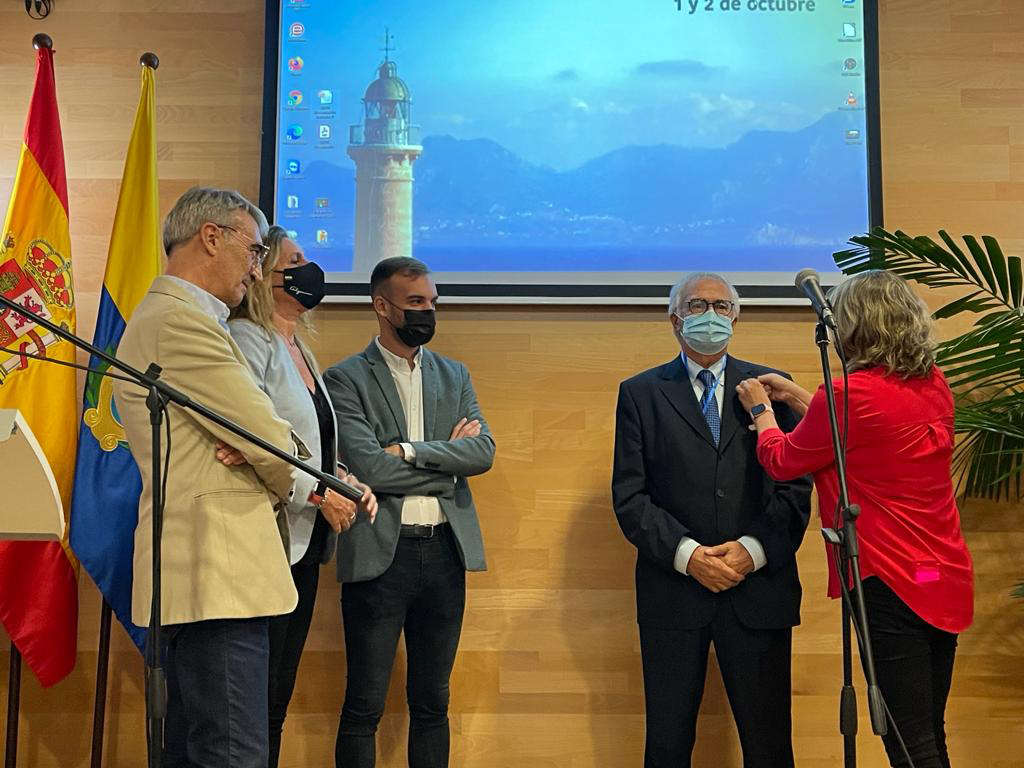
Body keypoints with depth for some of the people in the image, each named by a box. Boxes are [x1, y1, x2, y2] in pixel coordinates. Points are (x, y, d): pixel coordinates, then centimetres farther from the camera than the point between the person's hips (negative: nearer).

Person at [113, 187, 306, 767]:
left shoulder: (170, 315, 21)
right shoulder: (181, 320, -13)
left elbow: (252, 428, 17)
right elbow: (275, 445, -14)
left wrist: (253, 450, -6)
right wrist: (289, 483, 7)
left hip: (199, 572, 11)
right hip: (217, 573, -11)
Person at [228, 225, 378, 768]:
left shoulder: (298, 350, 20)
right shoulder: (246, 340, -8)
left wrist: (345, 479, 5)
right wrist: (319, 494, -15)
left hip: (303, 545, 9)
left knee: (276, 702, 12)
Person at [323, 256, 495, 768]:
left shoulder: (454, 376, 12)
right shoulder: (346, 378, -2)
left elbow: (483, 451, -2)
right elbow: (366, 466, -15)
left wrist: (411, 450, -13)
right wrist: (447, 462, -7)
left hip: (445, 552, 4)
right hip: (380, 554, -4)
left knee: (432, 704, 13)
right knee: (364, 707, 5)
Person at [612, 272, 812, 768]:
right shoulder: (640, 393, 6)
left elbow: (796, 485, 2)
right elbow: (629, 495, -1)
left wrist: (754, 550, -11)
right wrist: (686, 554, -12)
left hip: (758, 587, 1)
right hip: (673, 591, 0)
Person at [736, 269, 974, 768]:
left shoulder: (852, 393, -17)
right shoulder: (934, 385, 6)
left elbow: (782, 462, -2)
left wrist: (762, 410, 16)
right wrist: (799, 400, 22)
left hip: (891, 583, -8)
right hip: (947, 579, 8)